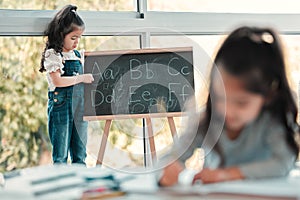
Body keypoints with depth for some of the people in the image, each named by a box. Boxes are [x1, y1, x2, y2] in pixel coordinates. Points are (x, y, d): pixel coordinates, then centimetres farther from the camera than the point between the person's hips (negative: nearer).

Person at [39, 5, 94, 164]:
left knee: (80, 155, 10)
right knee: (61, 155, -1)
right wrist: (81, 78, -16)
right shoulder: (52, 55, -7)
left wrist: (92, 77, 4)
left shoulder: (79, 55, 12)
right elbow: (58, 81, -19)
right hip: (61, 107, -6)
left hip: (79, 107, 6)